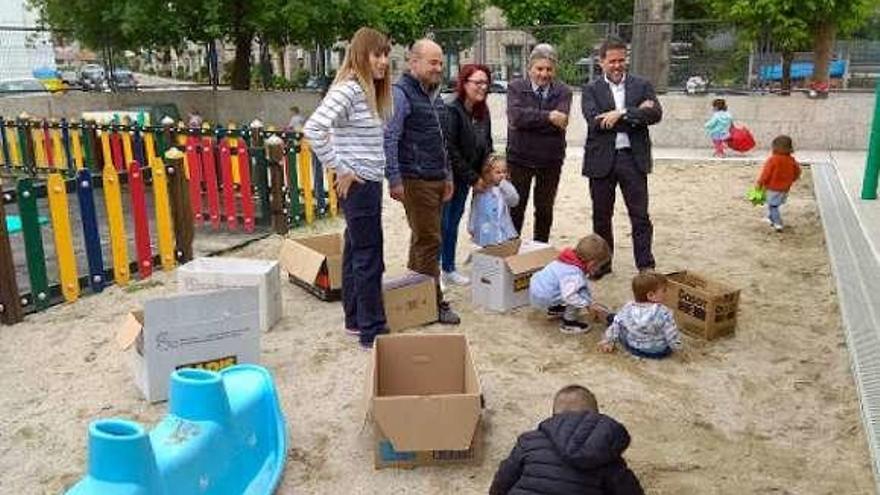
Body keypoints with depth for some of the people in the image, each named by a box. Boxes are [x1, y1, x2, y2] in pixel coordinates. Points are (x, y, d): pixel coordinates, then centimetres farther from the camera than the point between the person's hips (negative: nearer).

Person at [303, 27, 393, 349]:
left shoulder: (370, 91, 12)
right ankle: (372, 331, 7)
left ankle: (355, 320, 27)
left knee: (355, 253, 15)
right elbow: (314, 129, -27)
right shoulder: (348, 89, -16)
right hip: (358, 185, -9)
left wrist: (379, 173, 12)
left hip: (370, 183, 9)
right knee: (369, 259, -3)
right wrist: (340, 169, -20)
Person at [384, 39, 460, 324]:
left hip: (437, 180, 9)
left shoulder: (434, 94, 17)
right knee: (428, 241, -5)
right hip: (415, 180, -9)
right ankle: (433, 303, 5)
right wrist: (394, 180, -19)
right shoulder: (401, 93, -10)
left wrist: (447, 175, 21)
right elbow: (389, 138, -15)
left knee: (423, 239, 15)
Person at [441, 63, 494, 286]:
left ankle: (449, 268, 26)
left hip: (465, 178, 7)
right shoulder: (452, 111, -19)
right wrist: (473, 178, -16)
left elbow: (487, 146, 13)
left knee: (454, 222, 15)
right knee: (442, 223, -1)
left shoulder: (482, 112, 6)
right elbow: (450, 150, -21)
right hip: (448, 176, -7)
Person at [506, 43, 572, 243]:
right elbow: (516, 116, -19)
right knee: (516, 208, 5)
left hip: (551, 160, 2)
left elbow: (561, 121, -15)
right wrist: (547, 117, -21)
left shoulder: (563, 91, 2)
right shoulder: (516, 88, -1)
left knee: (545, 210, 12)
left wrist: (531, 120, -18)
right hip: (519, 158, -2)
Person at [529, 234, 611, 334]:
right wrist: (588, 305, -27)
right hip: (542, 297, -10)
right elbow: (569, 295, -37)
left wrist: (591, 303, 16)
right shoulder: (573, 274, -29)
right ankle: (568, 323, -5)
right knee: (580, 295, -18)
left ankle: (554, 309, 32)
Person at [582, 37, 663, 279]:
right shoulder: (591, 89, 3)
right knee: (601, 216, 10)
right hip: (601, 159, 0)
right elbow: (594, 121, -13)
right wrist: (636, 114, -12)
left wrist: (622, 113, -18)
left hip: (633, 158, 0)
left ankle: (646, 266, 11)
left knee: (640, 216, 2)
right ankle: (602, 263, 23)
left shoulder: (642, 85, 8)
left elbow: (656, 114, -7)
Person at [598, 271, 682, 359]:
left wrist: (608, 341, 11)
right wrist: (676, 346, 0)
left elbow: (615, 327, -4)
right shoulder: (663, 313, -26)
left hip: (633, 348, 2)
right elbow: (673, 338, -21)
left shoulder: (627, 309, -14)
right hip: (659, 352, -2)